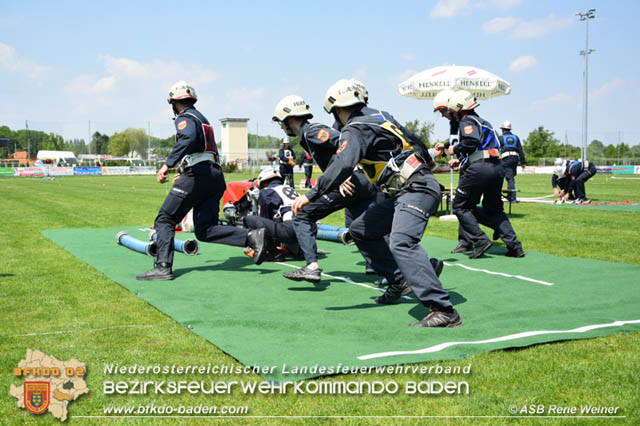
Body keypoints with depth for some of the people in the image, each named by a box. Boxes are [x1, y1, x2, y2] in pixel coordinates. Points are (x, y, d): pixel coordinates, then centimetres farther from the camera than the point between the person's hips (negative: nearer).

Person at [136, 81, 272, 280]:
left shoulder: (185, 118, 0)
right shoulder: (202, 118, 29)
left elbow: (189, 139, -23)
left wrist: (167, 165, -27)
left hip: (198, 174, -8)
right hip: (216, 176, 8)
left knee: (165, 220, -2)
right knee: (205, 230, 5)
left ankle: (163, 267, -11)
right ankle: (252, 237, -9)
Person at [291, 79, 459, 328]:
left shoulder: (354, 131, -9)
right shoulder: (379, 117, 17)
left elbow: (342, 166, -25)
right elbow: (412, 141, 27)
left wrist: (310, 195, -25)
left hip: (416, 190, -10)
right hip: (408, 190, 10)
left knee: (402, 243, -29)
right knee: (361, 229, 17)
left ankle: (444, 311, -37)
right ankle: (399, 281, 19)